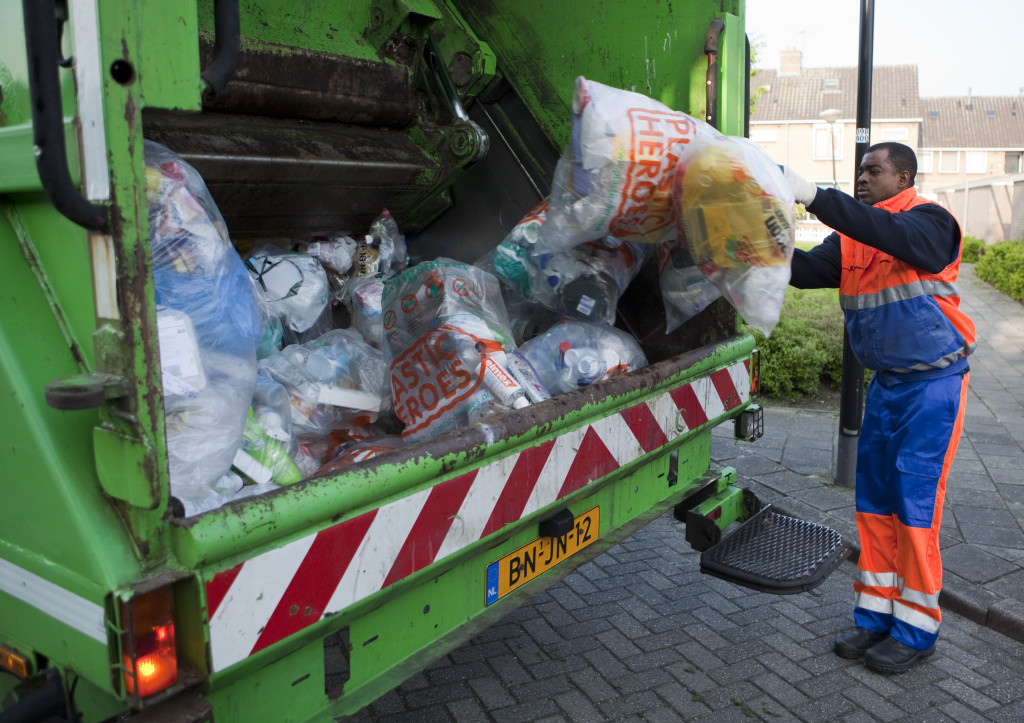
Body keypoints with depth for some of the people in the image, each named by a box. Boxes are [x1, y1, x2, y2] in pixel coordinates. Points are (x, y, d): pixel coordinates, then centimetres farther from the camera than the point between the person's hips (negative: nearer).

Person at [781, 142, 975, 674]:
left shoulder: (930, 221, -10)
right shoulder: (851, 237, 9)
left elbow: (891, 234, -32)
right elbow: (807, 271, -2)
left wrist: (814, 196, -35)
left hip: (932, 385, -7)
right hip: (885, 384, 7)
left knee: (915, 503, -3)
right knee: (874, 501, 9)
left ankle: (916, 628, 12)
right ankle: (876, 614, 21)